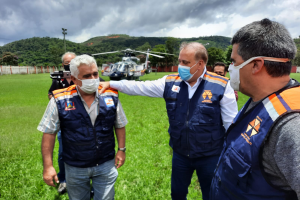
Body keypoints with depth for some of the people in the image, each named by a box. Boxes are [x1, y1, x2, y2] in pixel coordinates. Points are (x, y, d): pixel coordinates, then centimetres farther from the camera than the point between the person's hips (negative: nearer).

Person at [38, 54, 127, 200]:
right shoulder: (60, 101, -15)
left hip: (106, 165, 1)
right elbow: (49, 133, -8)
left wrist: (121, 149, 1)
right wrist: (48, 166, -10)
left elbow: (120, 125, 4)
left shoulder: (111, 96, -8)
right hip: (75, 168, 0)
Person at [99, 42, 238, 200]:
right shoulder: (170, 82, -5)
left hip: (210, 157, -2)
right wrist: (111, 84, 0)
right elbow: (140, 87, 1)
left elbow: (232, 124, -10)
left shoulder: (221, 86, -15)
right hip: (180, 154, 3)